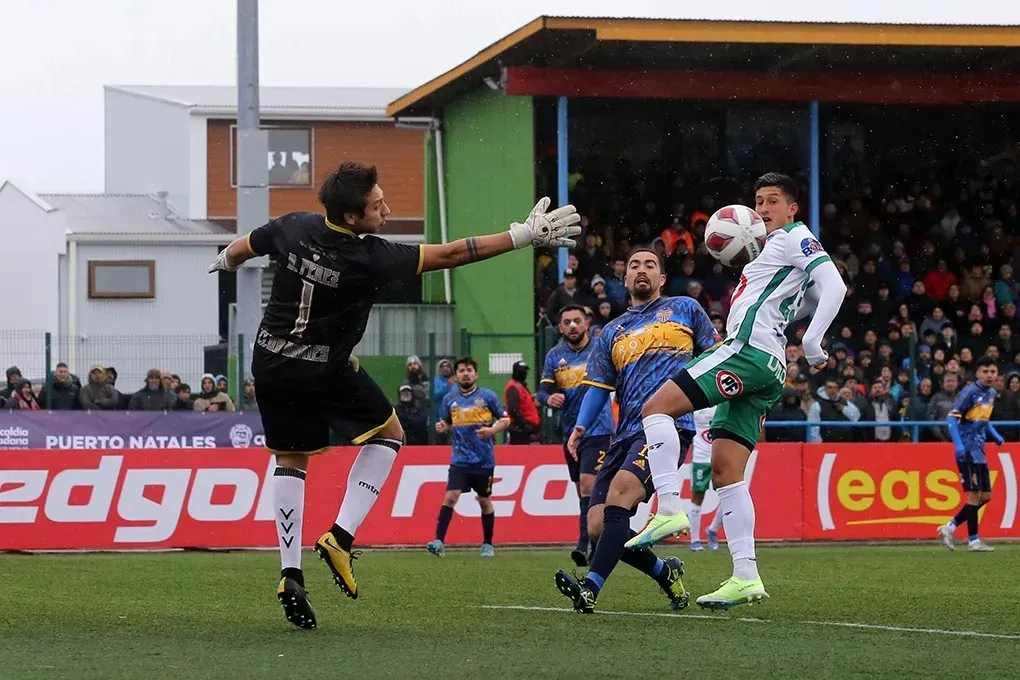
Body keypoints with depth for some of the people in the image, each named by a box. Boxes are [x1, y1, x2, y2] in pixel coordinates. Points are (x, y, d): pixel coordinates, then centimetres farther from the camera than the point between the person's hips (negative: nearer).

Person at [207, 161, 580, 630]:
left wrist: (224, 262, 37)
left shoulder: (292, 227, -8)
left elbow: (237, 252, 11)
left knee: (289, 459, 14)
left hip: (269, 361, 5)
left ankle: (290, 572, 0)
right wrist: (524, 236, -18)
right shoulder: (369, 257, -22)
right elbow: (449, 255, -21)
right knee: (388, 434, 16)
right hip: (325, 370, -4)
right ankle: (340, 538, 1)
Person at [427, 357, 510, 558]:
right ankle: (439, 542, -18)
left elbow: (505, 419, 3)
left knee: (484, 501, 10)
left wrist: (492, 430, -15)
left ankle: (487, 544, 24)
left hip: (484, 460, -1)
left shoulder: (488, 396, -1)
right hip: (460, 459, 1)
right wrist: (442, 427, -4)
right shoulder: (449, 399, 7)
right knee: (450, 497, -13)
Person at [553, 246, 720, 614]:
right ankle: (666, 574, 18)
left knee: (621, 489, -30)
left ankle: (590, 588, -38)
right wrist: (581, 426, 0)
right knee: (598, 526, -6)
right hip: (626, 434, 6)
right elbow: (598, 386, 17)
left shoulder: (684, 308, 14)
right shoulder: (612, 332, 23)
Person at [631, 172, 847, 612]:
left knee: (657, 407, -16)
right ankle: (746, 577, -4)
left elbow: (834, 285, -11)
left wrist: (812, 343, -19)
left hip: (748, 350, -10)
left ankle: (669, 509, -26)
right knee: (725, 471, 4)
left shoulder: (794, 238, 2)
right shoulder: (772, 250, 29)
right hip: (767, 368, 10)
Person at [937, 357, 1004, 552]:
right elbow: (952, 417, -16)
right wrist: (958, 444, -26)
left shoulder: (991, 393, 11)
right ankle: (973, 540, 0)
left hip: (979, 450, 8)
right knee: (975, 493, -7)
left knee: (985, 496, 8)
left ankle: (950, 528, 14)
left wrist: (996, 436, 9)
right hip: (967, 448, -8)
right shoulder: (970, 392, -13)